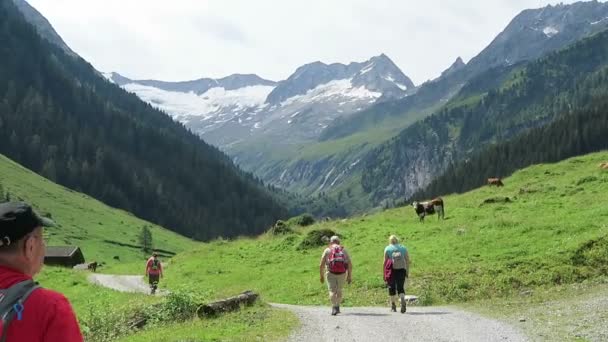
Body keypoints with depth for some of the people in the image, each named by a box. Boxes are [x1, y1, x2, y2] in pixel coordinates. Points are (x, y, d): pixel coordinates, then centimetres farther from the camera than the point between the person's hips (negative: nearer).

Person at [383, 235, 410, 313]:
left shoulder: (387, 248, 7)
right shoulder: (403, 248, 14)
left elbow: (385, 262, 1)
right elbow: (408, 261, 9)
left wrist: (384, 273, 5)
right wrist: (407, 272, 14)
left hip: (392, 269, -2)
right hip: (401, 269, 2)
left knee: (392, 287, 11)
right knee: (401, 287, 6)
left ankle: (393, 306, 15)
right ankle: (403, 300, -22)